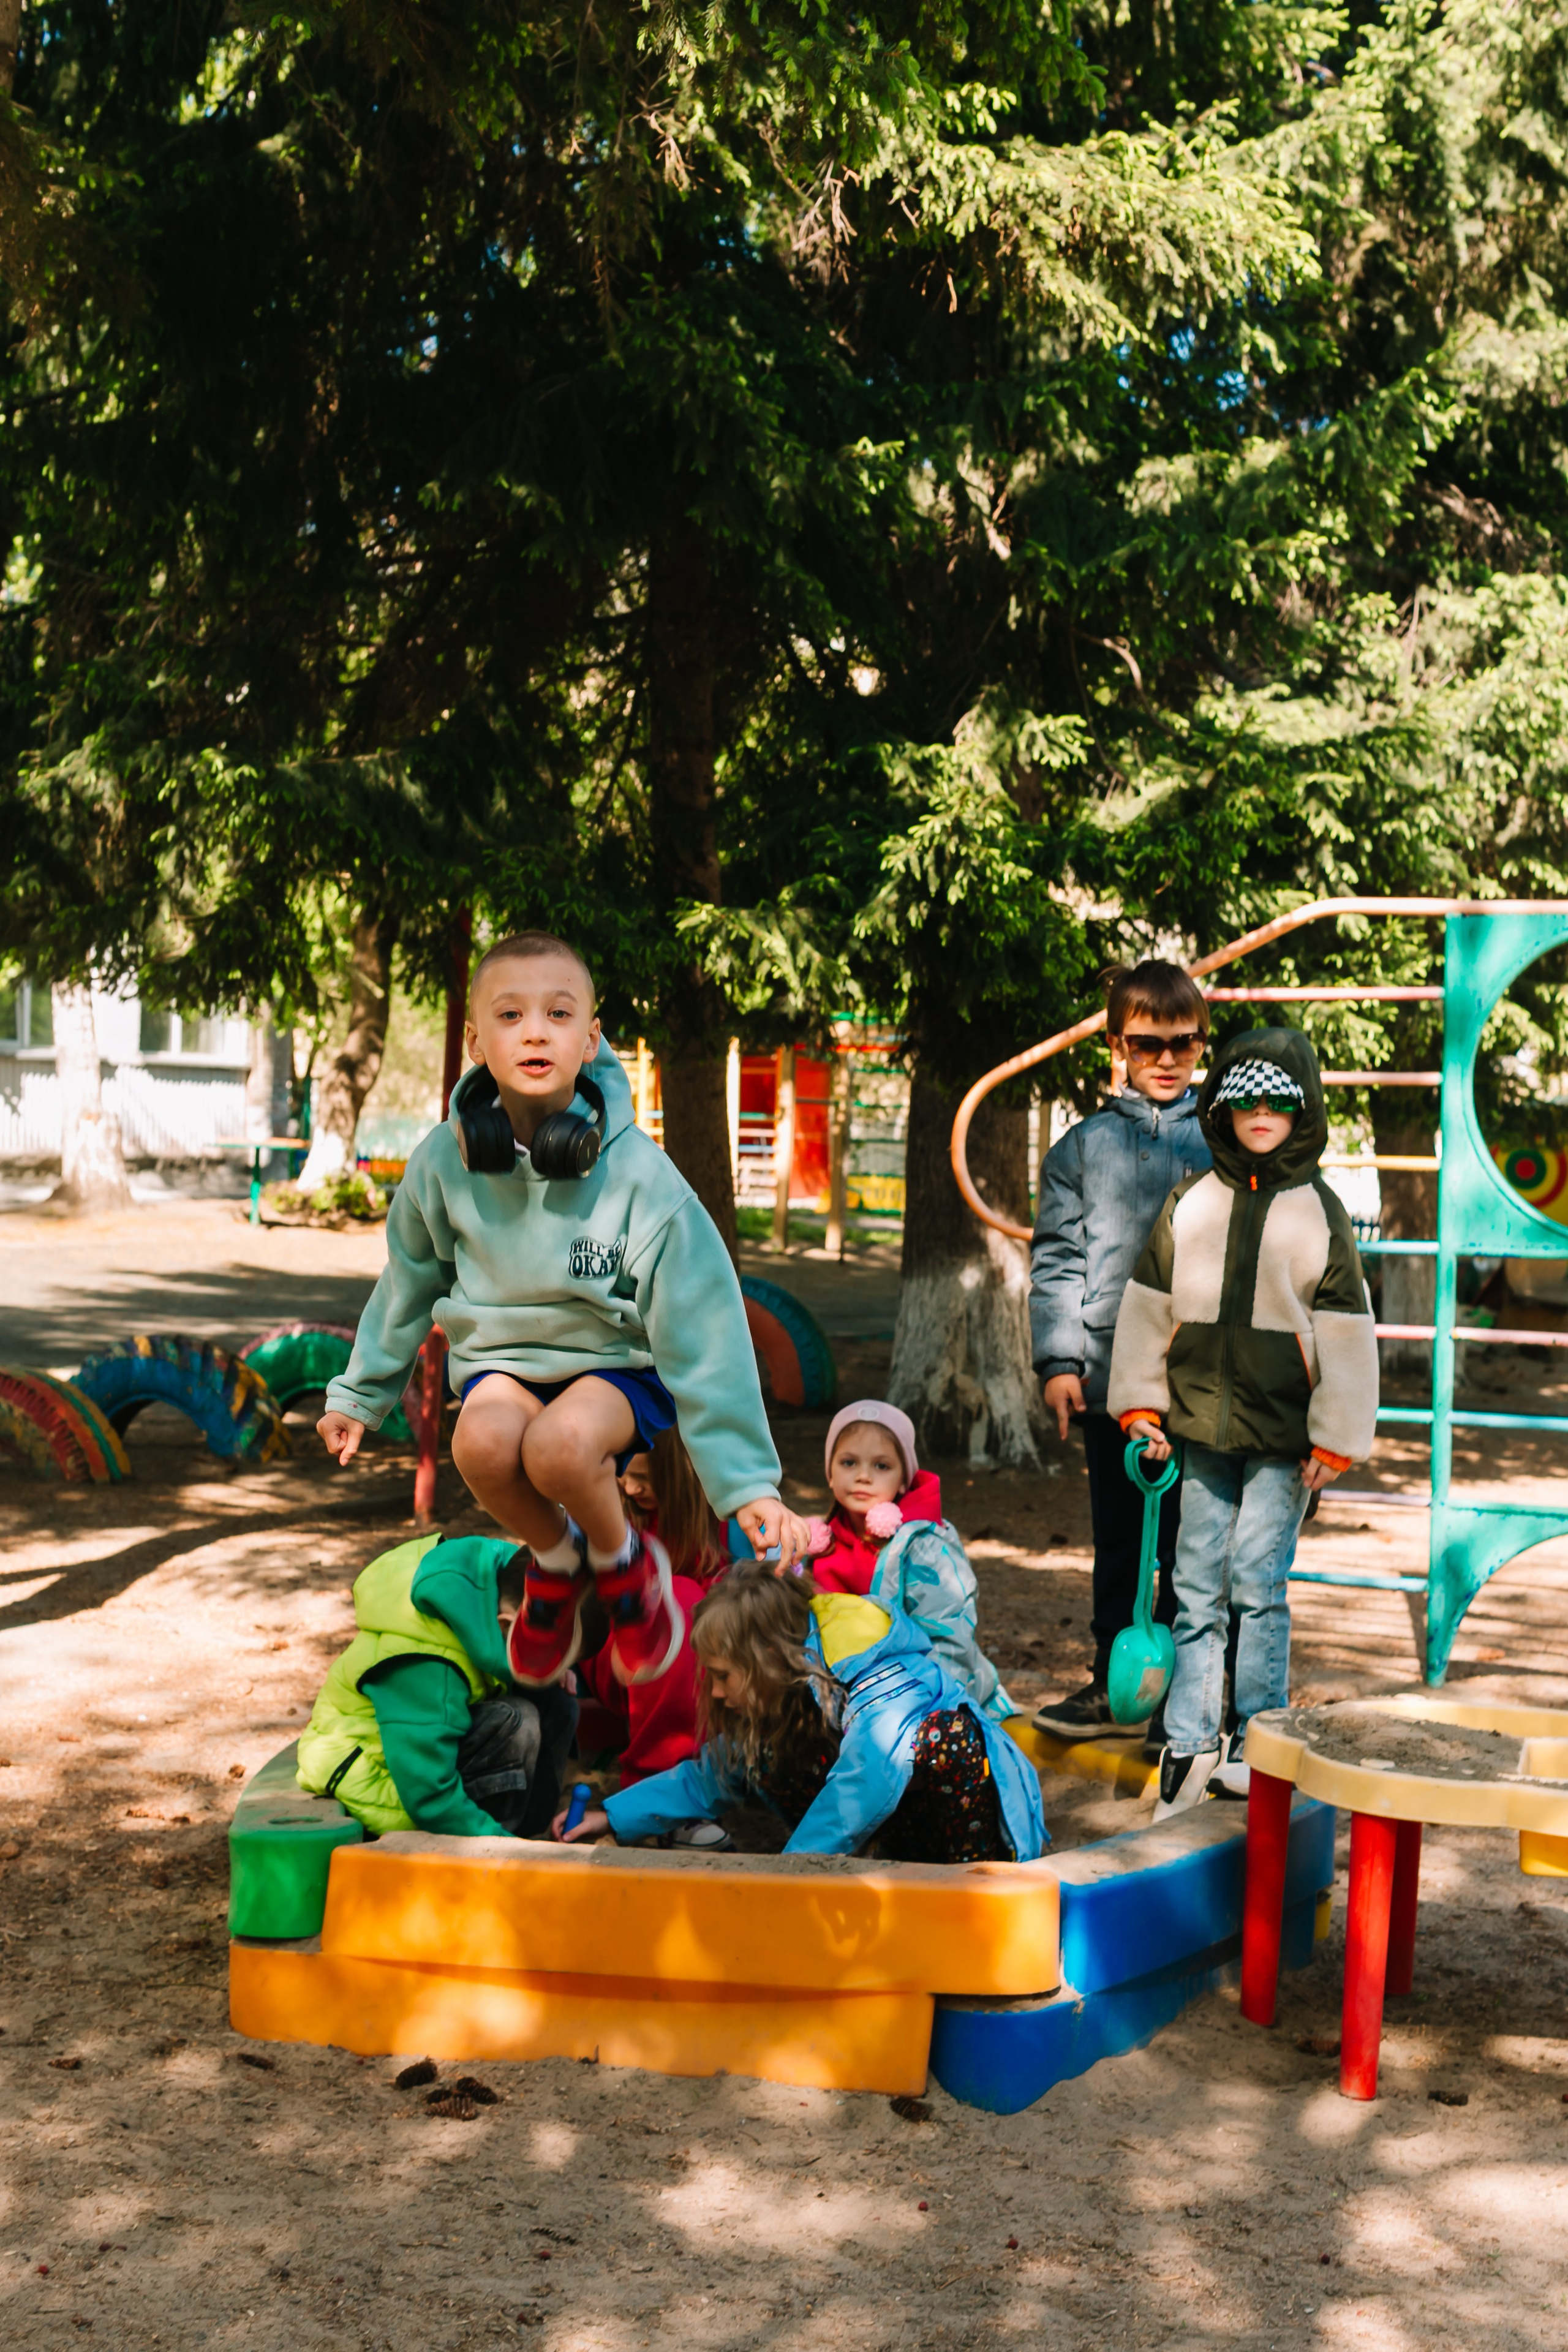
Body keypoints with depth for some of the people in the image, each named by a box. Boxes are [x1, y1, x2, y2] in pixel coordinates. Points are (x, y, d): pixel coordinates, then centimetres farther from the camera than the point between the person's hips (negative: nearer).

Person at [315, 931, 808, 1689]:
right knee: (483, 1443, -32)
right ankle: (555, 1561, 2)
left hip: (616, 1364, -3)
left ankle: (624, 1560, -1)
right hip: (502, 1357, 3)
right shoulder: (444, 1163, -9)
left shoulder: (637, 1173, -18)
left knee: (560, 1446, -36)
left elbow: (702, 1332, -16)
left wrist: (748, 1483, -17)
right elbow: (409, 1282, 11)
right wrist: (358, 1393, 22)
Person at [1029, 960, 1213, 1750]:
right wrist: (1059, 1360, -3)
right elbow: (1056, 1261, 6)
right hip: (1111, 1380, 2)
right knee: (1117, 1544, 13)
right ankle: (1114, 1683, 25)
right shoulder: (1084, 1146, 7)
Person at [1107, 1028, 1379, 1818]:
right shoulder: (1188, 1203, 7)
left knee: (1259, 1583, -3)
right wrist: (1140, 1401, 7)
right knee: (1197, 1587, 5)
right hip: (1202, 1426, 2)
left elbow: (1345, 1332, 2)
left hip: (1281, 1436, -2)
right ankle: (1189, 1742, 11)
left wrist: (1335, 1436, -1)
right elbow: (1149, 1303, 11)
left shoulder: (1321, 1212, 2)